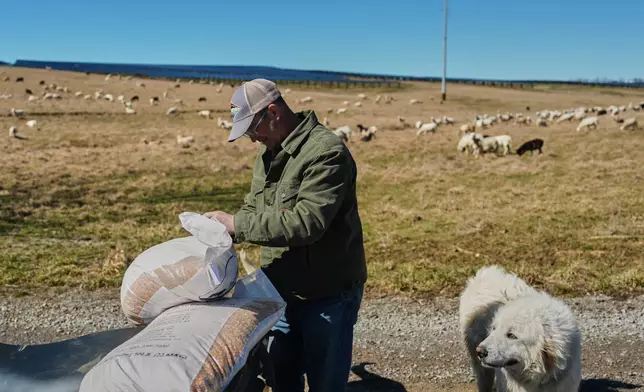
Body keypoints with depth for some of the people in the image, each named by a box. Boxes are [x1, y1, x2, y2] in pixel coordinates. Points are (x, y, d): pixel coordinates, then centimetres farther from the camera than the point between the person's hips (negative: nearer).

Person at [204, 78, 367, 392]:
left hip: (328, 294, -8)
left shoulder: (327, 152, -22)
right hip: (283, 292, 8)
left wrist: (236, 224, -25)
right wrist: (224, 231, -6)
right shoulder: (269, 153, 8)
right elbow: (253, 207, 14)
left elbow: (306, 222, -30)